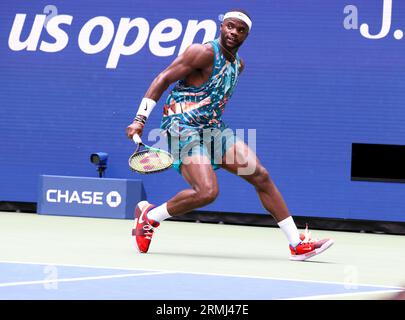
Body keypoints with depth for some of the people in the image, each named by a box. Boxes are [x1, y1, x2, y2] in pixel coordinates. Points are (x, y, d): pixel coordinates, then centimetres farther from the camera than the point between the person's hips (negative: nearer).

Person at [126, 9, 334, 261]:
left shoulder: (238, 65, 12)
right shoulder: (205, 53, -13)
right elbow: (163, 80, -14)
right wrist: (140, 119, -20)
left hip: (214, 129, 8)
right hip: (183, 129, -8)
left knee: (261, 176, -1)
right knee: (207, 192, -26)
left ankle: (297, 244, 4)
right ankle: (148, 216, -3)